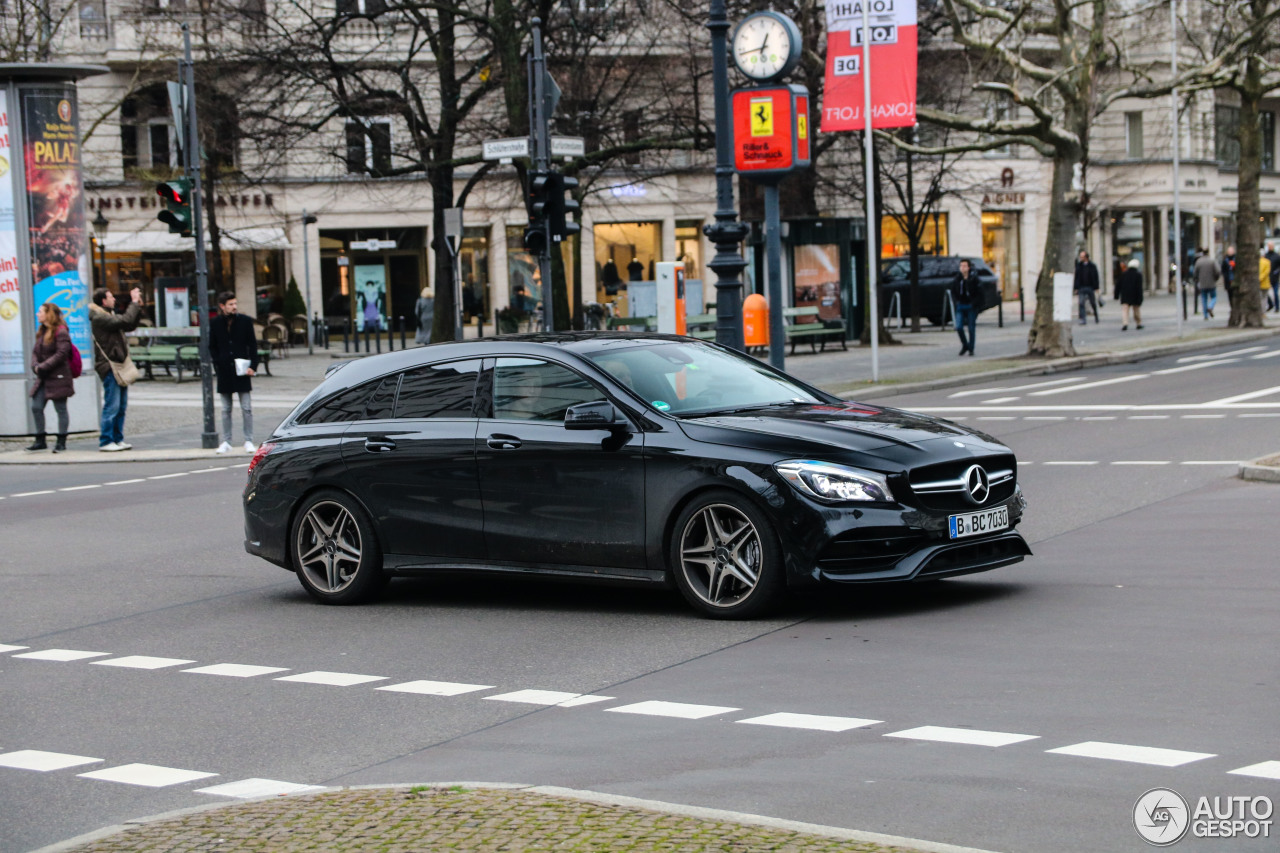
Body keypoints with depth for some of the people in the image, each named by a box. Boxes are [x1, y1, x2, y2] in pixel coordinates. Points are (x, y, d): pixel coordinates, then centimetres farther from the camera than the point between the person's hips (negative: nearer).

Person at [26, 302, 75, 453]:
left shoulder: (60, 332, -11)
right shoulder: (42, 332, 16)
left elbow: (61, 353, -19)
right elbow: (35, 351, 15)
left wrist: (44, 367, -20)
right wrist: (35, 365, -5)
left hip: (58, 378, -8)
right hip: (43, 378, 8)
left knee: (61, 409, 0)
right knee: (36, 407, 5)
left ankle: (61, 442, 6)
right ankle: (40, 441, 13)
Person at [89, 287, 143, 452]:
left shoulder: (109, 315, 18)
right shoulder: (99, 318, -13)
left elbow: (130, 326, 23)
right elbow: (126, 321, -22)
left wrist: (138, 306, 14)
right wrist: (135, 302, -11)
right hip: (109, 366, -10)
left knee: (121, 406, 10)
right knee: (112, 406, -9)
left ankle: (117, 439, 15)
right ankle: (105, 441, -6)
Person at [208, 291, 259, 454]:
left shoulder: (245, 321, 1)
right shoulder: (215, 324, 3)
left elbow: (253, 345, 3)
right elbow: (212, 347, 9)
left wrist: (252, 366, -5)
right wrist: (217, 365, -2)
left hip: (242, 371, -1)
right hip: (224, 372, 1)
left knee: (246, 408, -1)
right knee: (226, 409, 7)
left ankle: (248, 441, 6)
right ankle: (226, 442, 12)